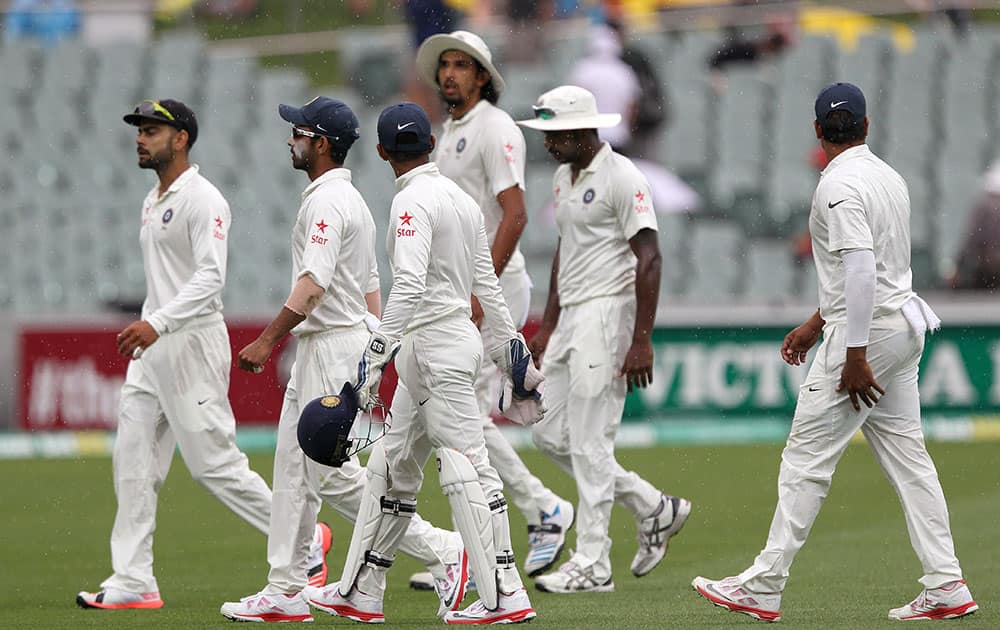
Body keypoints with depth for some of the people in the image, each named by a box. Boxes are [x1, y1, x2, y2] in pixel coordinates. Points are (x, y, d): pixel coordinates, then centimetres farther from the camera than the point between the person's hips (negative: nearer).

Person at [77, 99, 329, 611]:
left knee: (213, 462, -7)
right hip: (152, 348, 9)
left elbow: (210, 278, -23)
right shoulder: (153, 203, 18)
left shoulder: (202, 199, -13)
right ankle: (133, 582, 2)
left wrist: (158, 323, -33)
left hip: (193, 342, -9)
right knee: (133, 462, 2)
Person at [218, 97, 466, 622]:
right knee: (293, 465, 10)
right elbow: (369, 287, 20)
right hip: (317, 349, 11)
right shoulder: (352, 200, 18)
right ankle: (285, 591, 11)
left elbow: (314, 284, -25)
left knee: (330, 472, -10)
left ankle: (438, 549, -7)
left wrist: (267, 340, -25)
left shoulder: (327, 201, -15)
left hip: (333, 345, -11)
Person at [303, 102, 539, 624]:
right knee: (393, 469, 14)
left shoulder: (414, 202, -13)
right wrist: (513, 355, 20)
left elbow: (409, 287, -25)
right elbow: (487, 287, 17)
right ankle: (360, 592, 20)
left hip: (438, 349, -9)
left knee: (466, 469, -9)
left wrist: (376, 356, -27)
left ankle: (504, 597, -11)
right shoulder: (461, 198, 13)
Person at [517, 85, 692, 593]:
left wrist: (641, 340, -22)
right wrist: (547, 326, 22)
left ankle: (592, 565, -4)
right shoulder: (564, 177, 15)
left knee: (589, 443, -9)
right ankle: (654, 509, 18)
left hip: (607, 313, -10)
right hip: (571, 318, 10)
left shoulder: (621, 178, -14)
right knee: (549, 434, 9)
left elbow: (649, 259, -18)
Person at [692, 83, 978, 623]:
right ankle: (946, 586, 4)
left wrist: (854, 355, -23)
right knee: (907, 457, 8)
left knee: (807, 458, -5)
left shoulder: (840, 184, -14)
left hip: (870, 331, -9)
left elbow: (861, 269, -24)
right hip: (905, 325, 9)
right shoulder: (888, 177, 14)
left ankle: (763, 587, -3)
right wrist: (818, 324, 30)